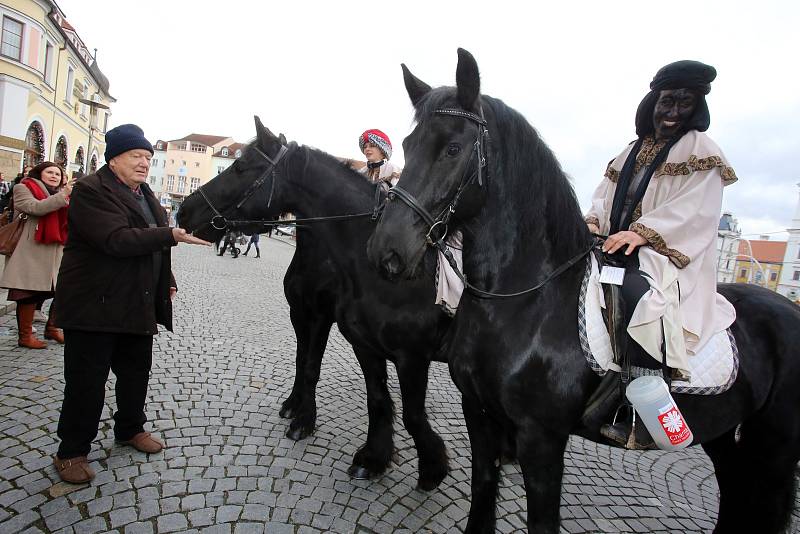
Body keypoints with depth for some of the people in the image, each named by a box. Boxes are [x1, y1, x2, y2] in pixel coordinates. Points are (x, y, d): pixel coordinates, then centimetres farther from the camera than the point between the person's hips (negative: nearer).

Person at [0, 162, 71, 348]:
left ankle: (52, 328, 18)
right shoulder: (23, 188, 6)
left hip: (57, 250, 6)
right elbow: (35, 207, -15)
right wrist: (63, 196, -21)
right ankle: (25, 335, 7)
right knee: (29, 292, -4)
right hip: (32, 251, -5)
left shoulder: (61, 193, 23)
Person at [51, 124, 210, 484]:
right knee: (86, 382, 3)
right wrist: (172, 235, -32)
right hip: (94, 305, -8)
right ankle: (72, 452, 20)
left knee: (137, 373, 18)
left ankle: (130, 428, 38)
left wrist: (166, 280, 17)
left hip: (138, 306, 8)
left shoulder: (144, 194, 14)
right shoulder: (91, 191, -13)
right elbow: (117, 239, -26)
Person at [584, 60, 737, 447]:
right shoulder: (632, 152, 18)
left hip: (669, 257, -7)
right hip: (617, 250, 7)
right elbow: (606, 195, 14)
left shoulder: (701, 150, 1)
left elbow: (695, 210, -11)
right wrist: (594, 221, -8)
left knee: (635, 293, -34)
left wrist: (642, 231, -25)